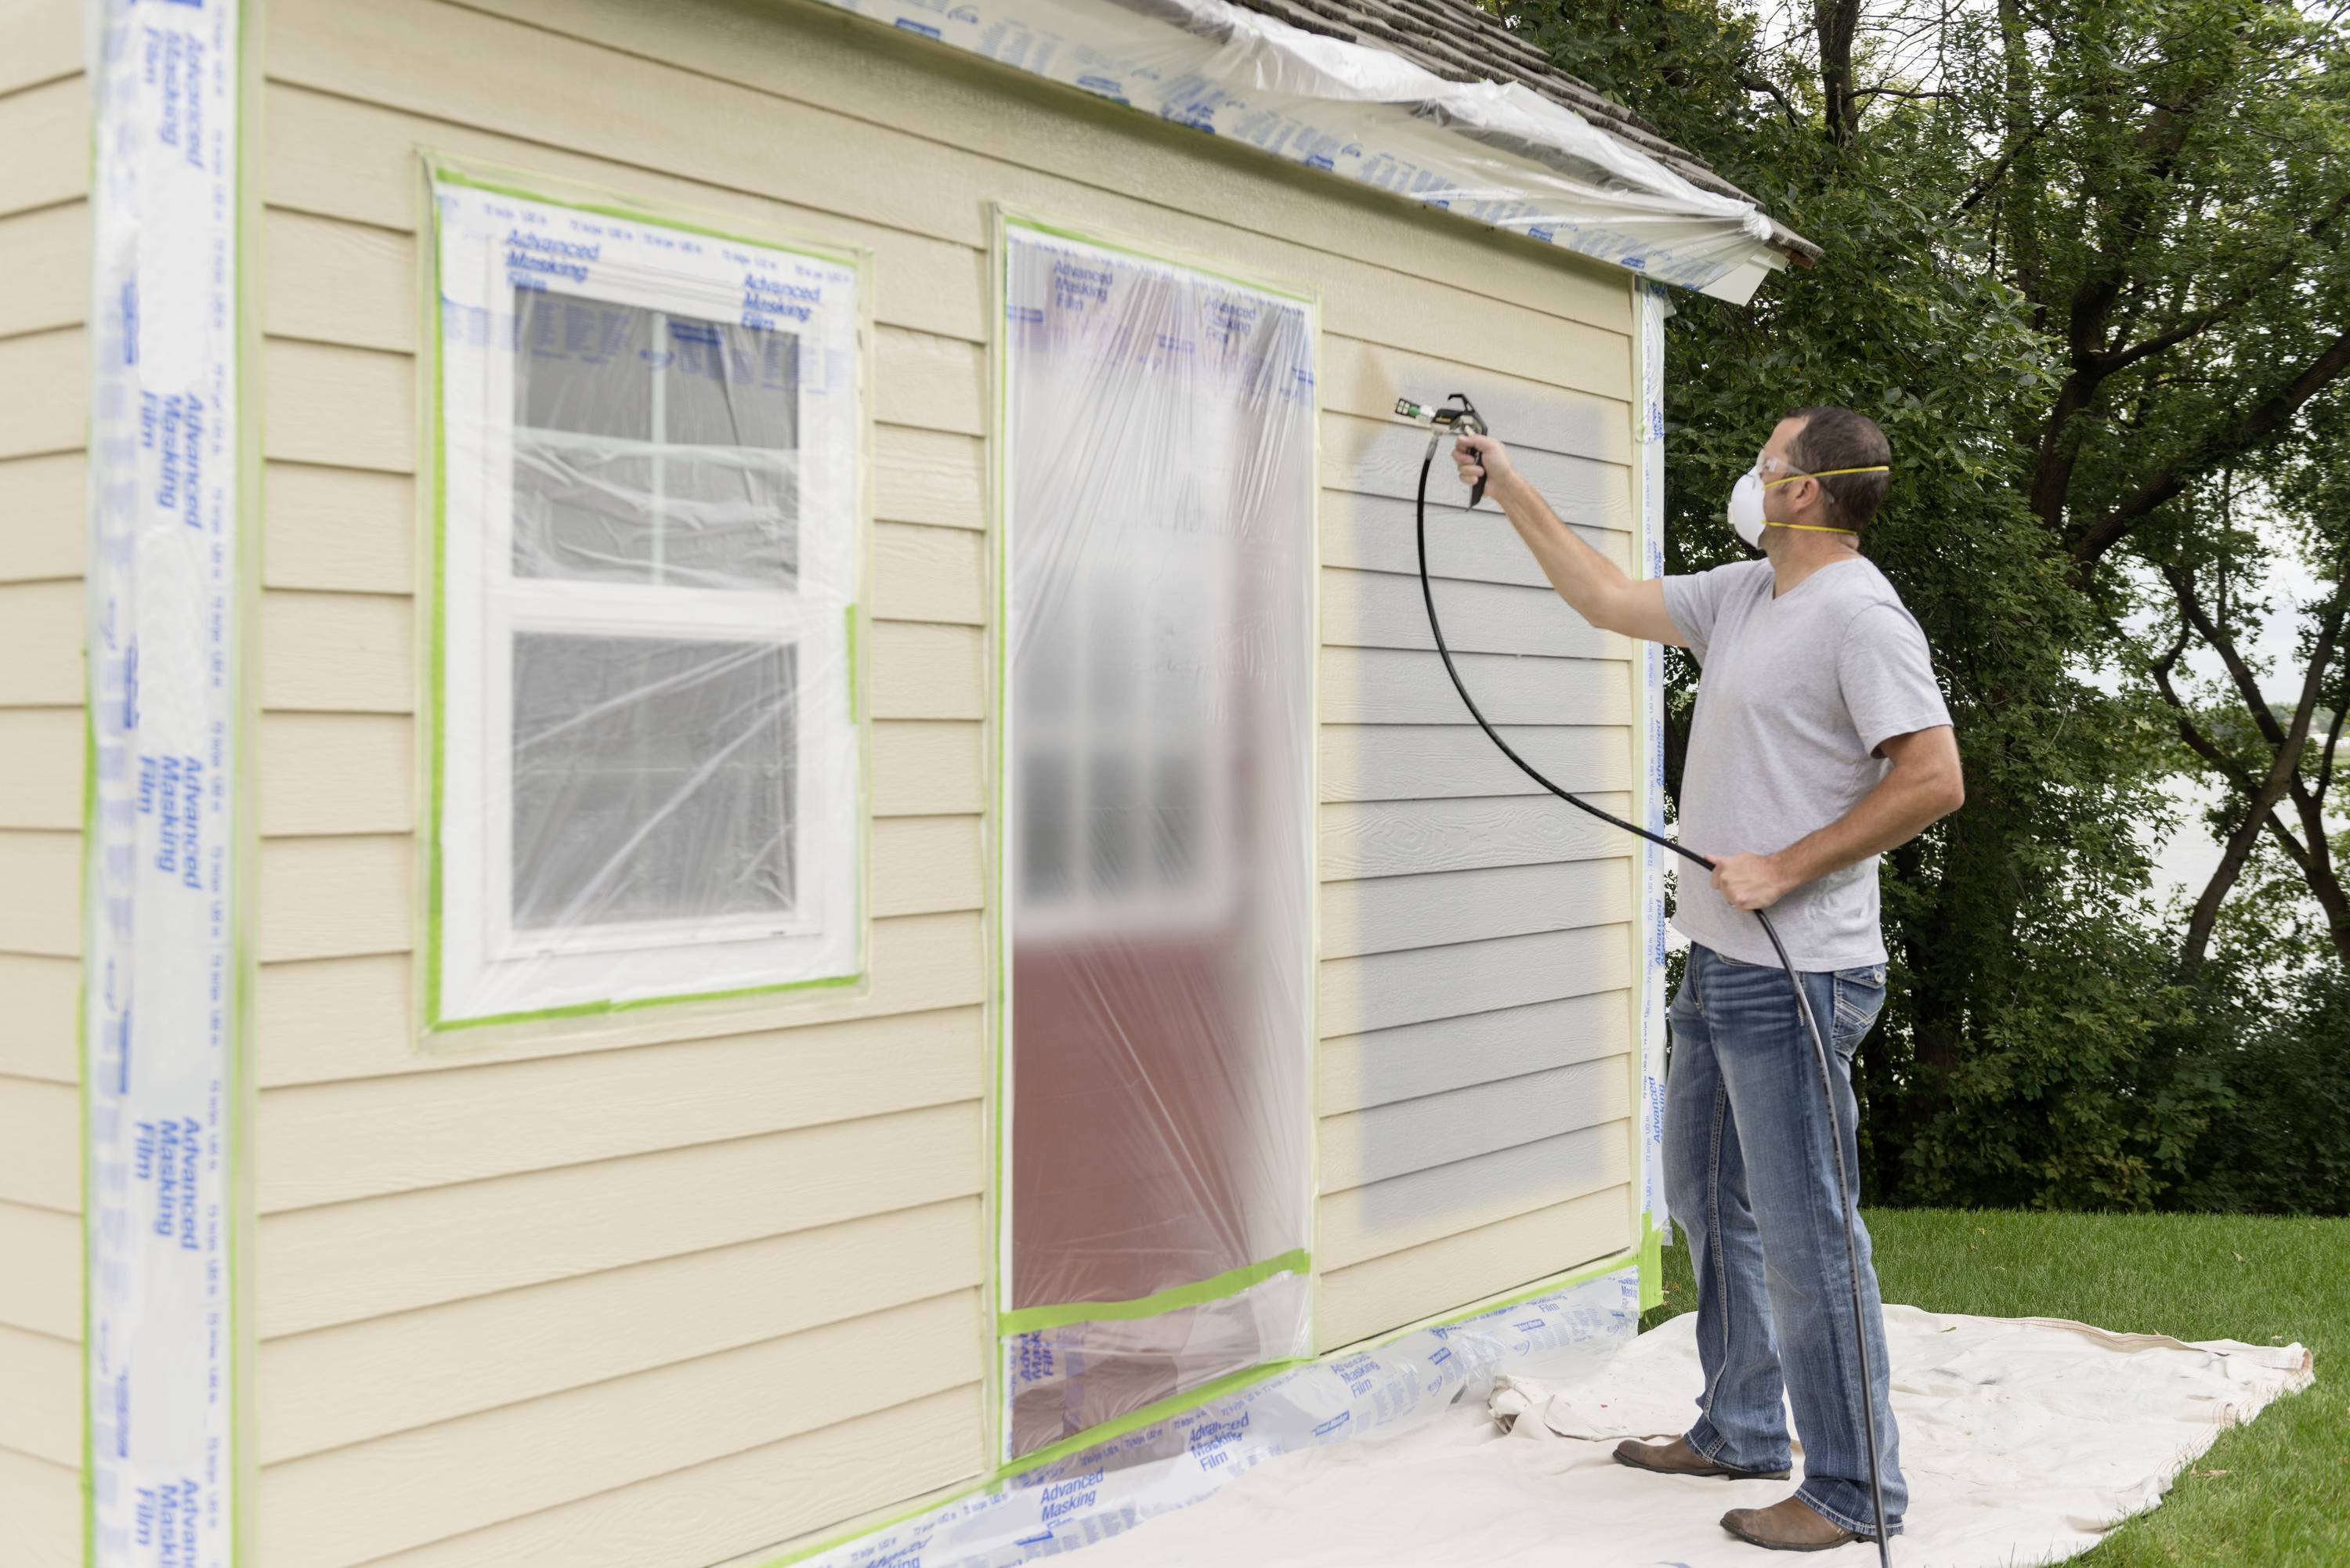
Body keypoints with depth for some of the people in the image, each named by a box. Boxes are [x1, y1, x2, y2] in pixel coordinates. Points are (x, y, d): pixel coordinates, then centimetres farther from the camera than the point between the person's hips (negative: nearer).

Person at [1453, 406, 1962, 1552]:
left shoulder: (1859, 613, -15)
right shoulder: (1742, 595, 13)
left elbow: (1933, 780, -21)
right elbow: (1606, 599, 23)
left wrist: (1784, 870, -20)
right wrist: (1510, 488, 24)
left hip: (1795, 978, -10)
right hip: (1718, 963, 10)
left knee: (1803, 1236, -5)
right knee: (1708, 1202, 20)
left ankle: (1853, 1492, 8)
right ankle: (1739, 1433, 35)